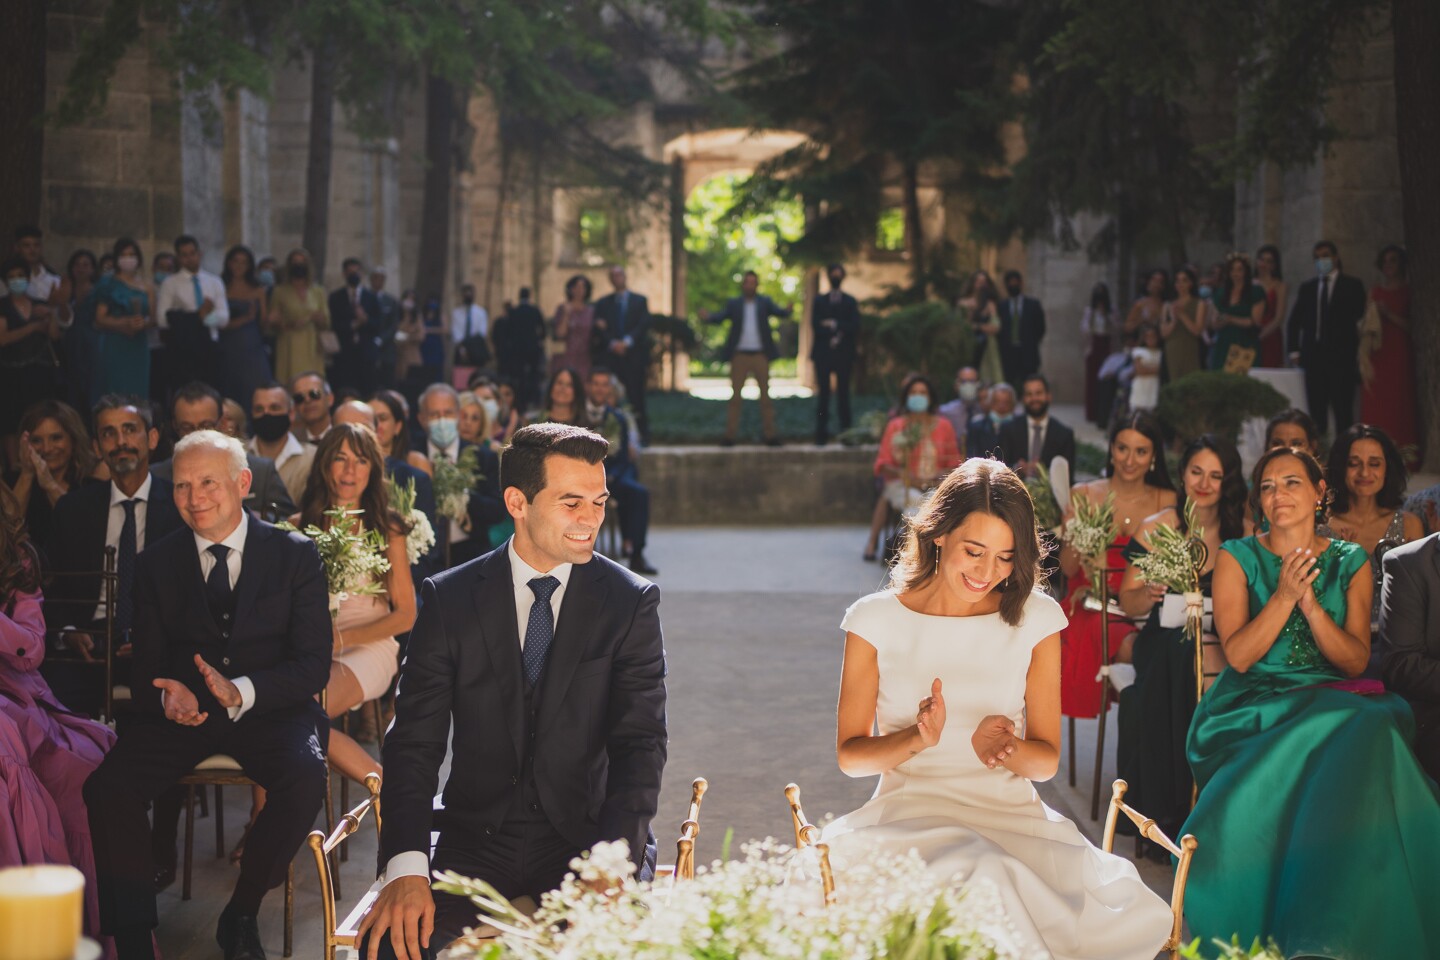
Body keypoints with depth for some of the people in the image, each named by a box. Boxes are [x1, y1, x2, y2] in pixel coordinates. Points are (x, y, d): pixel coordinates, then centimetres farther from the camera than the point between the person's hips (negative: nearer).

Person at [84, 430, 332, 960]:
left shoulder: (296, 555, 0)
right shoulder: (156, 564, 8)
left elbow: (314, 663, -6)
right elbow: (147, 664, 7)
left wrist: (242, 692, -25)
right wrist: (167, 694, -20)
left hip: (269, 709, -2)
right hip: (181, 711, 2)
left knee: (306, 780, -33)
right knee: (107, 789, -25)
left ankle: (240, 916, -11)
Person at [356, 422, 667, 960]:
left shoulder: (630, 601, 1)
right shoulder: (450, 599, 3)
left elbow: (640, 743, -5)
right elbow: (415, 741, -1)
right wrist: (406, 867, -18)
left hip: (586, 836, 0)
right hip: (475, 841, 1)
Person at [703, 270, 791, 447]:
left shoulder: (764, 302, 5)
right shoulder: (734, 303, 4)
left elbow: (778, 311, -7)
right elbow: (721, 315, -7)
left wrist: (787, 311, -30)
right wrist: (708, 317, -28)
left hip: (760, 355, 0)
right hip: (739, 355, 0)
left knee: (766, 396, 2)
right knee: (735, 396, 1)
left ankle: (770, 435, 6)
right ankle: (730, 435, 3)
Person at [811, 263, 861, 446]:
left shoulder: (850, 302, 8)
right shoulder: (819, 300, 9)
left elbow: (854, 327, -2)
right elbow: (816, 326, -2)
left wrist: (834, 325, -10)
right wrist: (834, 334, -11)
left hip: (844, 354, 0)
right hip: (823, 353, 0)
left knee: (843, 393, -1)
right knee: (823, 394, -2)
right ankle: (821, 435, -2)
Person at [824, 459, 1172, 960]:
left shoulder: (1035, 618, 7)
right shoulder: (875, 621, 3)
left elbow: (1047, 760, 9)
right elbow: (848, 754, 5)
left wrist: (1005, 749, -15)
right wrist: (919, 738, -15)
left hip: (1012, 812, 2)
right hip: (912, 811, -2)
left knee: (1134, 920, -29)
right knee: (984, 879, -41)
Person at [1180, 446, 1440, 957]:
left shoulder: (1350, 564, 12)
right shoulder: (1238, 559, 6)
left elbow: (1356, 661, 2)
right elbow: (1239, 655, -4)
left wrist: (1310, 603, -11)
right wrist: (1284, 596, -15)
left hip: (1333, 701, 2)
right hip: (1254, 707, -2)